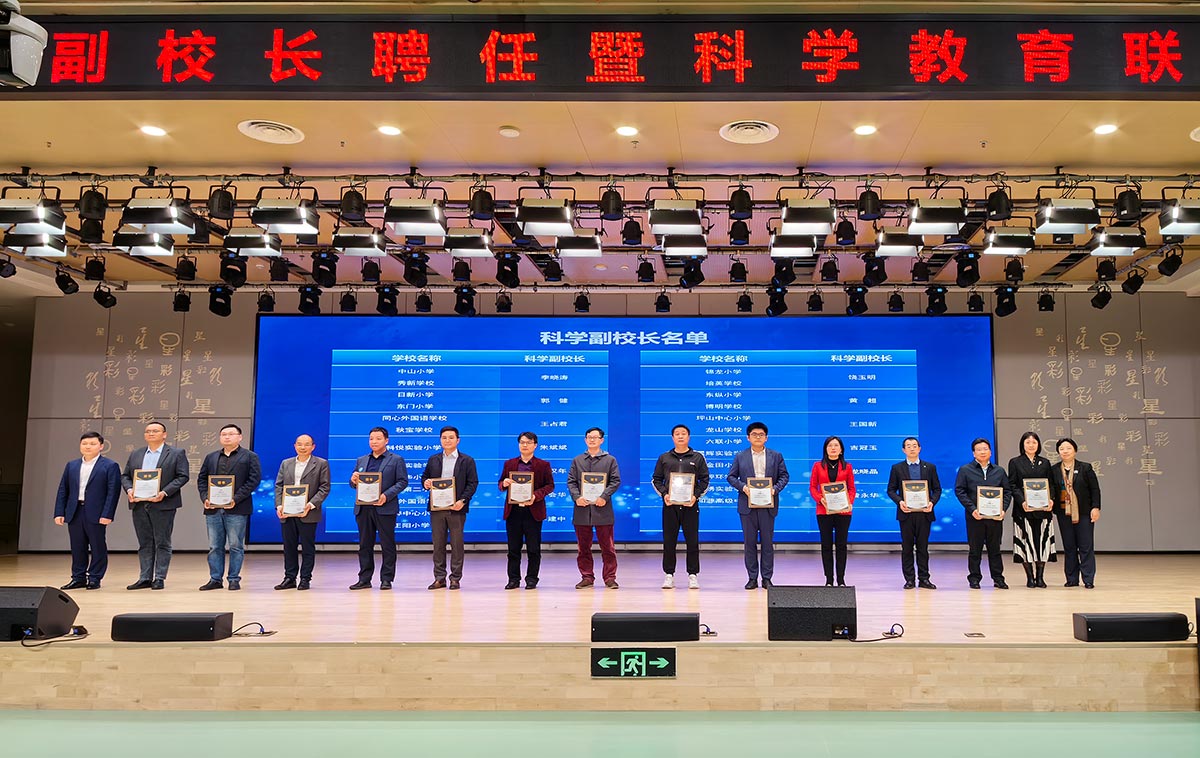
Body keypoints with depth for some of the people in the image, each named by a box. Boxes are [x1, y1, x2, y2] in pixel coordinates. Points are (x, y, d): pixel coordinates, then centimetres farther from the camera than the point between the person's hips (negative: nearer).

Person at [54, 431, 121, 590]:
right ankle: (78, 578, 20)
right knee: (77, 547, 10)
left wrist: (107, 514, -15)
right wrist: (59, 512, 5)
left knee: (97, 547, 1)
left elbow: (113, 492, -8)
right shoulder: (71, 465, 13)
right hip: (74, 512, 5)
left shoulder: (110, 466, -3)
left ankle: (94, 579, 10)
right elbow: (63, 490, 13)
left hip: (96, 514, -5)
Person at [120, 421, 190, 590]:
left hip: (163, 505, -4)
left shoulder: (177, 453, 1)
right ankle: (145, 578, 14)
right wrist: (129, 489, -6)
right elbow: (125, 476, 15)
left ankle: (159, 578, 5)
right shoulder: (135, 454, 16)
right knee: (145, 543, 9)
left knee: (162, 543, 0)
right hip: (139, 505, 4)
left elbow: (183, 476, -6)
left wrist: (164, 493, -17)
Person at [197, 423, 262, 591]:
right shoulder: (211, 457, 18)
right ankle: (215, 579, 14)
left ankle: (234, 579, 8)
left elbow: (254, 480, -6)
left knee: (236, 546, 0)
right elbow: (201, 479, 15)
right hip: (213, 508, 4)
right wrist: (205, 498, -3)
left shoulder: (250, 457, 3)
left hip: (236, 509, -4)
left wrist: (236, 499, -15)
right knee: (215, 546, 7)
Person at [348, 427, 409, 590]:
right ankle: (364, 579, 15)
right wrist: (353, 481, -6)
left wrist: (386, 495, -16)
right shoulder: (361, 461, 17)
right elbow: (354, 483, 19)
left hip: (384, 508, -4)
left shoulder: (396, 460, 3)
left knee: (387, 545, 0)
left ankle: (386, 579, 7)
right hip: (363, 508, 4)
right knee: (364, 545, 8)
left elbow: (403, 482, -4)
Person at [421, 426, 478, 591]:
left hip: (456, 508, -3)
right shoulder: (433, 459, 13)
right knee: (438, 544, 6)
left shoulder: (467, 461, 3)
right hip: (436, 507, 3)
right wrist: (425, 483, -8)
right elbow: (424, 477, 17)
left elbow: (473, 483, -2)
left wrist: (463, 500, -15)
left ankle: (455, 578, 11)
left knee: (457, 544, 2)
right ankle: (439, 578, 14)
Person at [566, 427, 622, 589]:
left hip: (602, 508, -2)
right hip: (582, 508, 2)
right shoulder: (577, 460, 13)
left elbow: (615, 481, 1)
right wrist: (576, 497, -10)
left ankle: (610, 578, 9)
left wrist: (604, 497, -13)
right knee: (583, 547, 7)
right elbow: (571, 481, 8)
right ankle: (587, 577, 16)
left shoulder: (610, 460, 8)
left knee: (607, 547, 1)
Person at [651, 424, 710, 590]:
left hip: (690, 505, -1)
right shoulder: (664, 458, 10)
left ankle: (693, 575, 10)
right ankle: (668, 574, 12)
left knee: (692, 541, 1)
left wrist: (696, 496, -7)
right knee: (669, 541, 3)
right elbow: (656, 479, 12)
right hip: (669, 505, 1)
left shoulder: (698, 457, 7)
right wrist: (663, 494, -5)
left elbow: (705, 480, 7)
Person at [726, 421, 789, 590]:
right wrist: (743, 487, -12)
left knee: (767, 542, 3)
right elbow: (731, 477, 6)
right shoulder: (740, 457, 8)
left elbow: (784, 476, 7)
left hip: (768, 504, 0)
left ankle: (767, 578, 11)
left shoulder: (776, 456, 9)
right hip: (747, 505, 0)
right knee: (749, 542, 3)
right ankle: (752, 578, 10)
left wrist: (775, 489, -11)